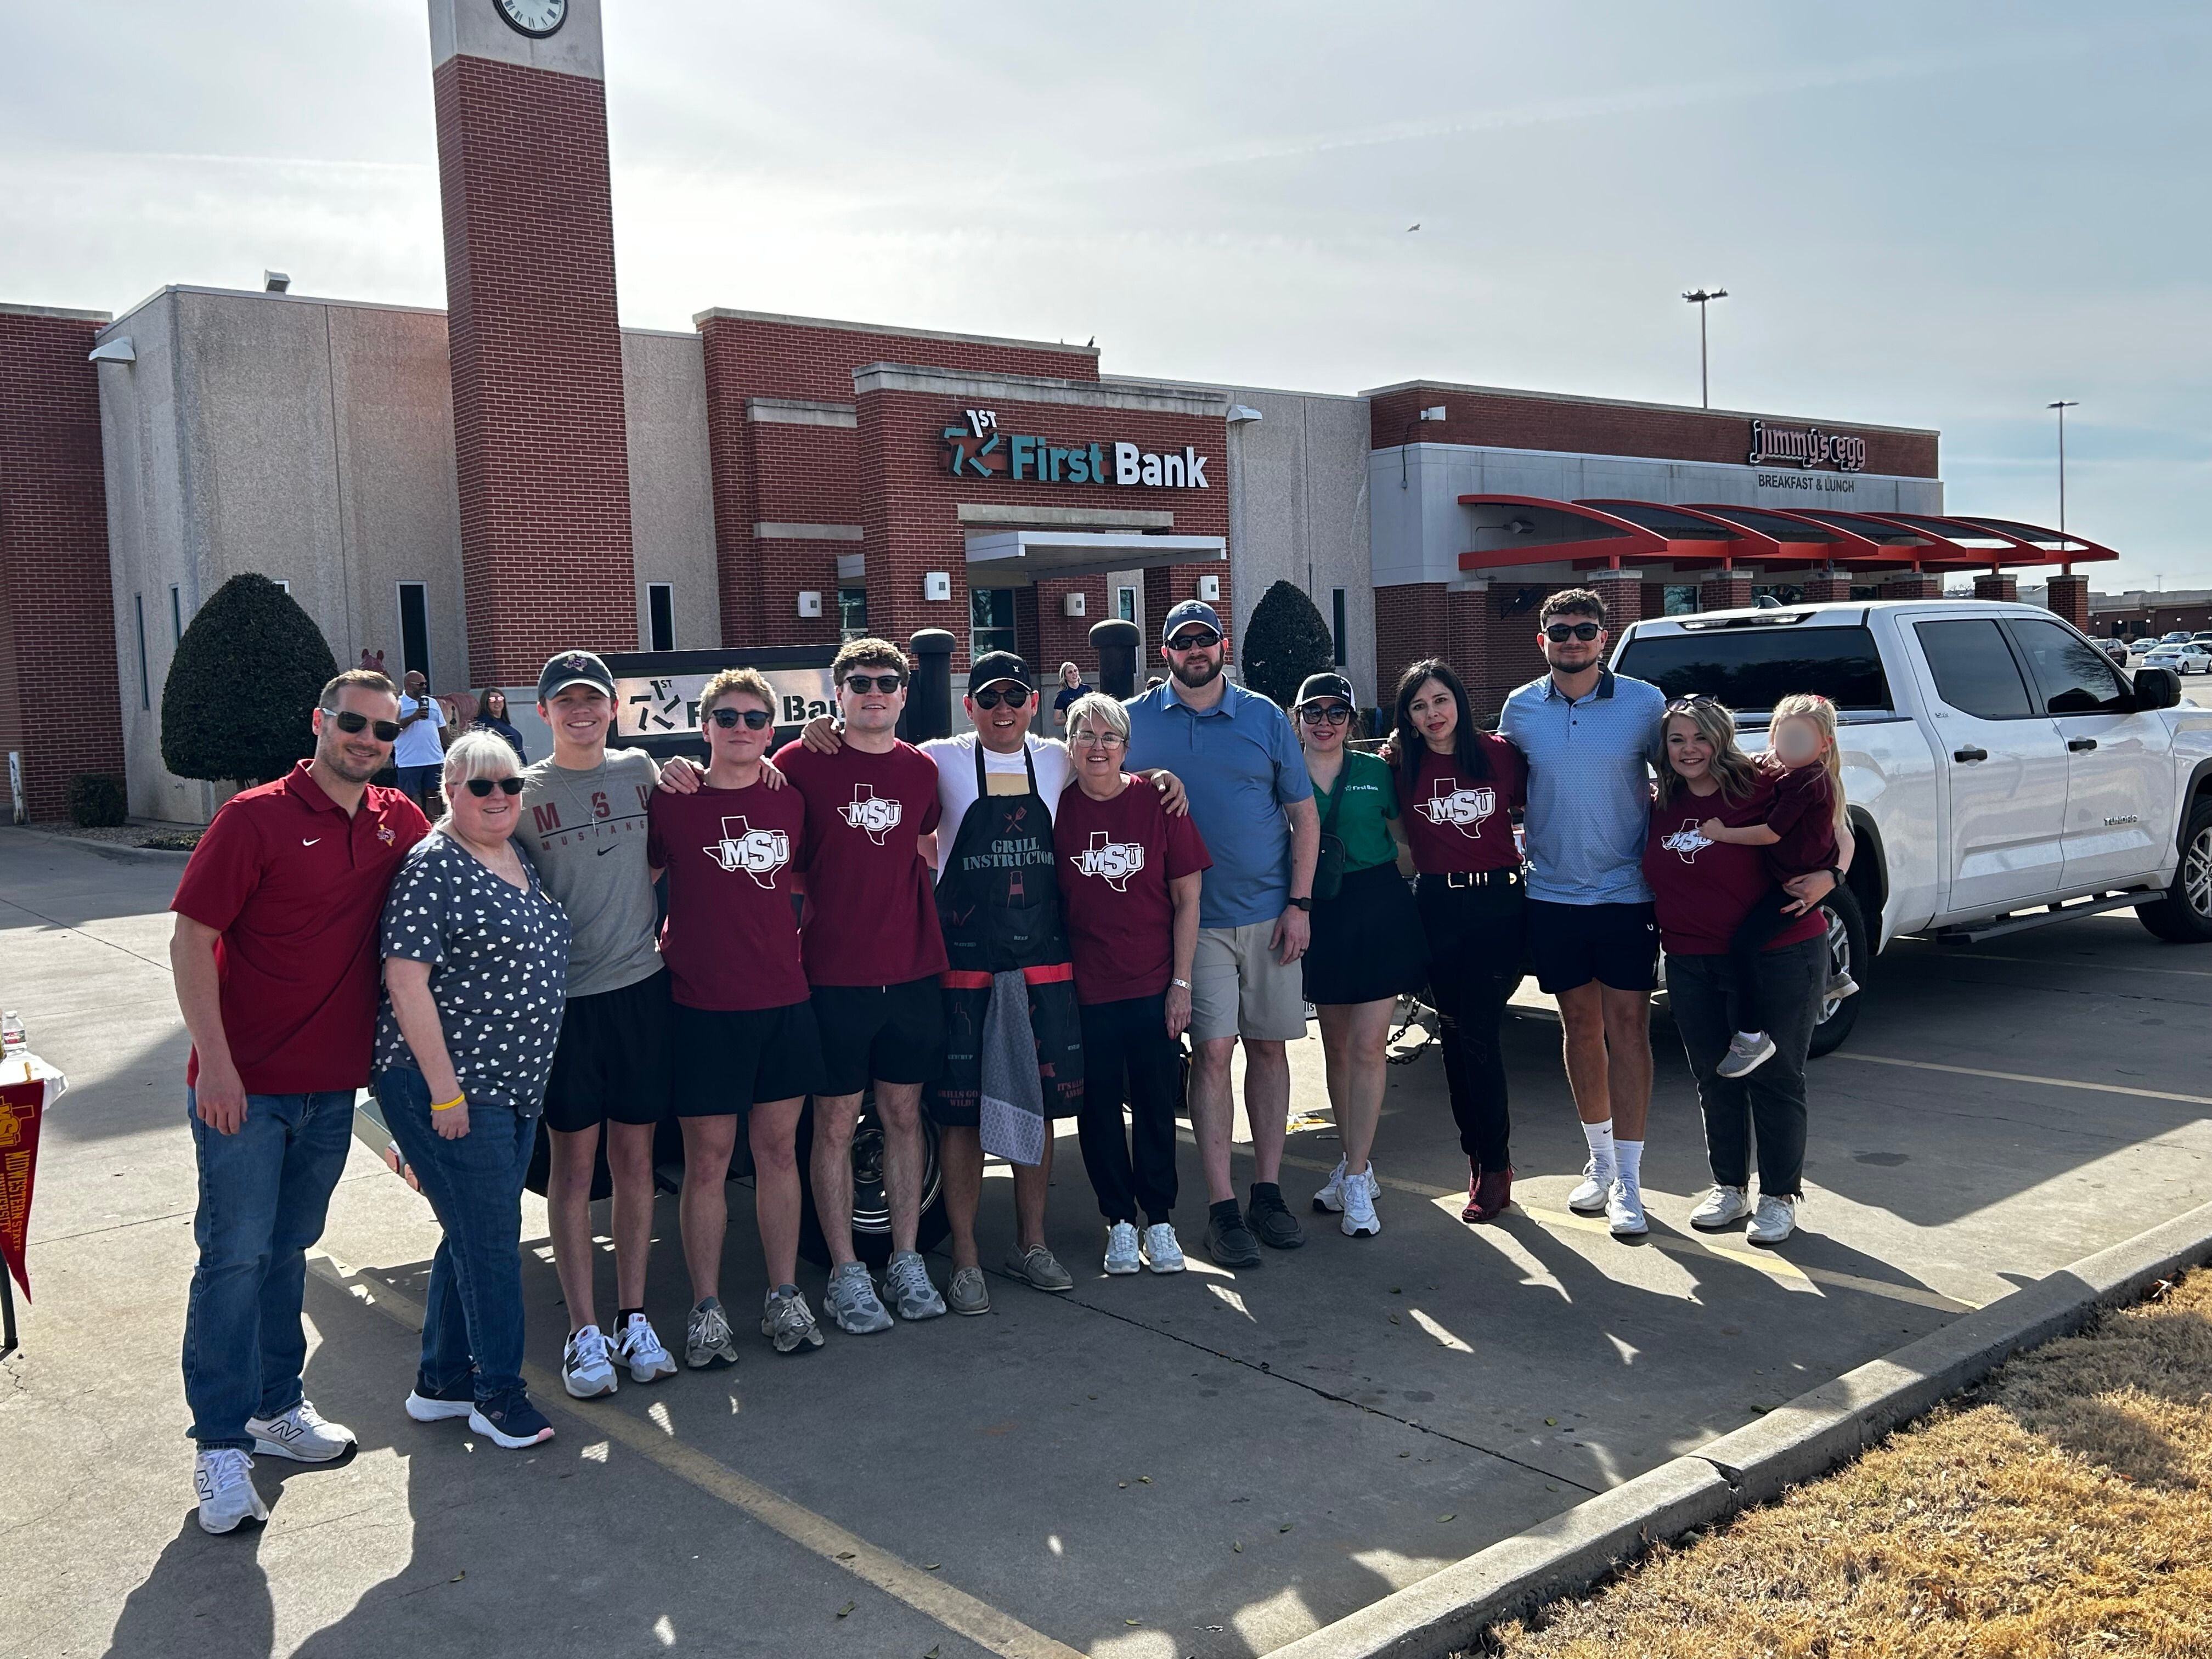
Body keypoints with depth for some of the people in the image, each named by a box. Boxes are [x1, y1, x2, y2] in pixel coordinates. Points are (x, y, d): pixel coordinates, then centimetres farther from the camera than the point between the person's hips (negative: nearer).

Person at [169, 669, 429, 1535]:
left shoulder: (397, 822, 5)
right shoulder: (256, 817, -11)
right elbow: (191, 937, -12)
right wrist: (214, 1060, -17)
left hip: (333, 1084, 5)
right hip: (245, 1085, -5)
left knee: (287, 1251, 17)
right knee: (236, 1255, -2)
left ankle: (276, 1406, 30)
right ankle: (221, 1445, 8)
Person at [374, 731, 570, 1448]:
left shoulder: (520, 861, 11)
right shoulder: (433, 867, -14)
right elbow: (405, 982, -18)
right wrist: (445, 1090, -19)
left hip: (515, 1086, 9)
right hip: (446, 1089, -8)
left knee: (476, 1235, 16)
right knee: (490, 1239, -1)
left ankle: (440, 1382, 29)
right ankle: (499, 1394, 13)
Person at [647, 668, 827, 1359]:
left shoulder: (790, 802, 8)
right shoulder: (672, 802, -3)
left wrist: (796, 942, 9)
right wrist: (659, 947, -1)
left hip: (785, 1001, 4)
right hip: (704, 1008, -3)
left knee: (779, 1150, 10)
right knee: (707, 1159, 2)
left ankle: (785, 1298, 20)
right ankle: (707, 1309, 13)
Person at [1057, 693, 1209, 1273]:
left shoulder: (1158, 803, -2)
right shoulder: (1057, 808, -1)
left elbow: (1186, 899, 0)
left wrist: (1181, 982, -4)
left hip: (1154, 986, 0)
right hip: (1086, 987, 1)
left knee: (1156, 1104, 6)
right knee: (1098, 1106, 7)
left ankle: (1160, 1220, 22)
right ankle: (1120, 1221, 23)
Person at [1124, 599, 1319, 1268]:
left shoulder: (1265, 717, 5)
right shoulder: (1136, 721, 3)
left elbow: (1304, 814, 7)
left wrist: (1299, 903, -2)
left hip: (1269, 912, 2)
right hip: (1192, 917, -2)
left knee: (1268, 1045, 7)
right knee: (1213, 1050, -6)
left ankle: (1268, 1190, 17)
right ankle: (1222, 1208, 0)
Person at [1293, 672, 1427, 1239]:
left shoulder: (1377, 773, 4)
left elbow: (1406, 843, 10)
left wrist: (1389, 886, -5)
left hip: (1379, 913, -1)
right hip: (1320, 919, 2)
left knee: (1368, 1046, -6)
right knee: (1336, 1047, 10)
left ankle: (1356, 1180, -3)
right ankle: (1354, 1162, 24)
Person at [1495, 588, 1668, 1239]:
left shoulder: (1645, 702, -4)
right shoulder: (1519, 710, 3)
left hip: (1626, 893, -2)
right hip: (1553, 894, 3)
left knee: (1627, 1028, -2)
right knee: (1580, 1027, 12)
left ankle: (1628, 1181, 4)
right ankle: (1600, 1160, 27)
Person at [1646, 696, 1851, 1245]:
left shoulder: (1763, 790, -10)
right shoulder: (1660, 808, 6)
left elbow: (1837, 834, 0)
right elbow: (1658, 878, 22)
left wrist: (1828, 876, -16)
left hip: (1778, 957, -5)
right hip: (1690, 963, 5)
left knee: (1774, 1077, 4)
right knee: (1714, 1079, 13)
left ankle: (1780, 1195, 18)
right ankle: (1729, 1187, 29)